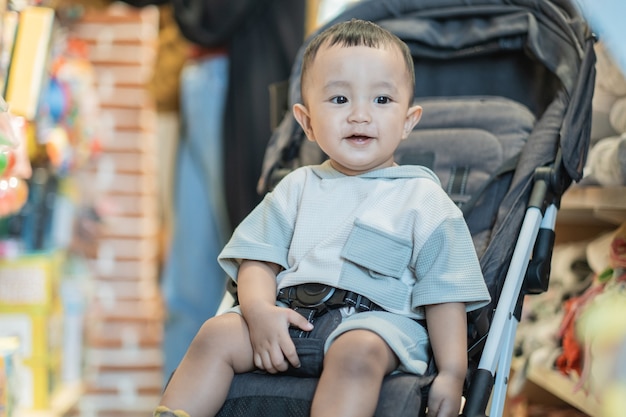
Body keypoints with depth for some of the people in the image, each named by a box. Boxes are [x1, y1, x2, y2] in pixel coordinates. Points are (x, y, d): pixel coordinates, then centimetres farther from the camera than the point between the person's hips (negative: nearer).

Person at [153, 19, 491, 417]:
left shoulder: (424, 201, 6)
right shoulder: (297, 188, 17)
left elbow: (444, 294, 2)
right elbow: (258, 260, 10)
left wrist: (452, 374, -6)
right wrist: (259, 311, -11)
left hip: (376, 318, -4)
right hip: (290, 313, 4)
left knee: (356, 351, -35)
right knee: (218, 333, -15)